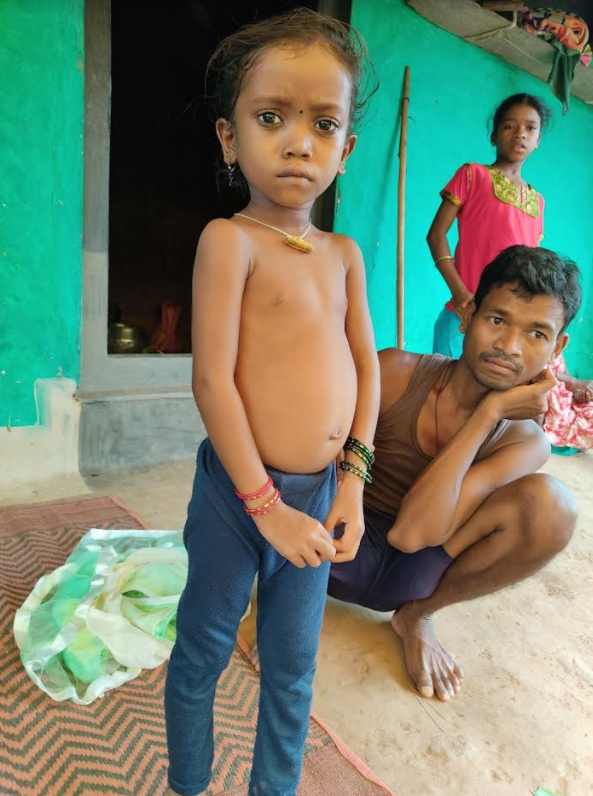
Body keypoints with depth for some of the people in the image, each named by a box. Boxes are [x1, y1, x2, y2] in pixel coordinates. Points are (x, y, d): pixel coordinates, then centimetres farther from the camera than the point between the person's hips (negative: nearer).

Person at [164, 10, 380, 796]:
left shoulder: (344, 253, 6)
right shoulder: (230, 238, -11)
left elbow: (366, 366, 6)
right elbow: (212, 379, -17)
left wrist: (353, 479, -1)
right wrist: (265, 504, -16)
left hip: (318, 494, 5)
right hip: (237, 494, -5)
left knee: (293, 670, 21)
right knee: (201, 657, 17)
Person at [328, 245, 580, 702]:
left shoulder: (523, 443, -12)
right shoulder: (395, 373, -15)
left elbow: (411, 534, -26)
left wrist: (488, 413, -28)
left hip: (404, 574, 2)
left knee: (550, 504, -24)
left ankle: (417, 615, 0)